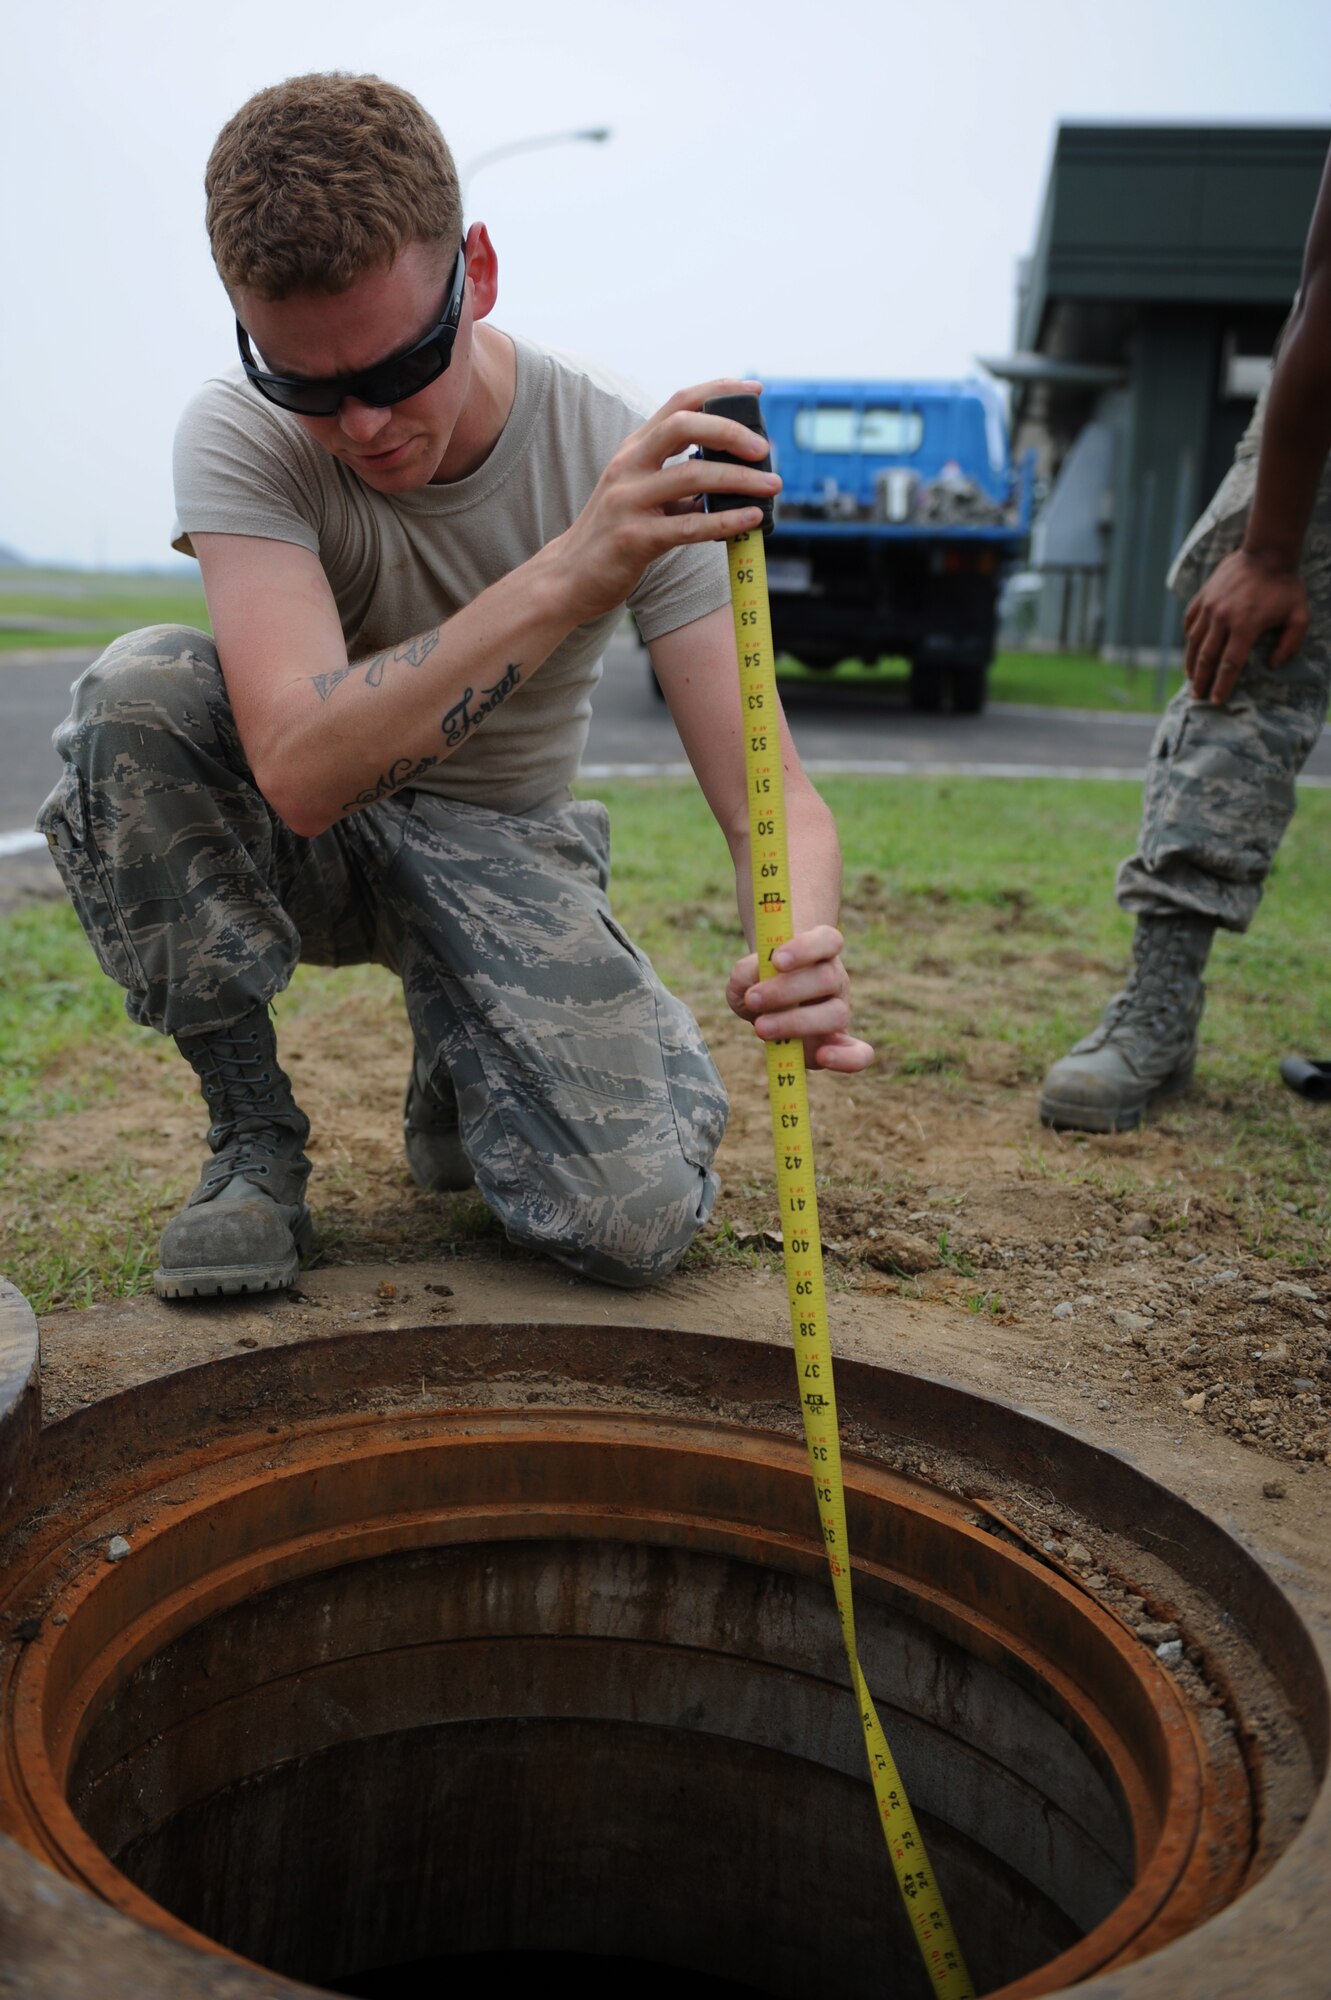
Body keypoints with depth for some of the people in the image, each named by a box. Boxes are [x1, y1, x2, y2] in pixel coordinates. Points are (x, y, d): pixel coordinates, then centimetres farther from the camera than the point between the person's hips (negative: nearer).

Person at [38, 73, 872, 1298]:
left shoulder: (628, 463, -19)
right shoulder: (240, 440, -20)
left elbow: (777, 802, -24)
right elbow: (302, 772, -38)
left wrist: (801, 945, -47)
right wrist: (572, 575, -47)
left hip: (504, 850, 0)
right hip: (310, 845, 1)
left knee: (639, 1221, -23)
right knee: (137, 691, -32)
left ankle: (461, 1077, 14)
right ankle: (252, 1139, -11)